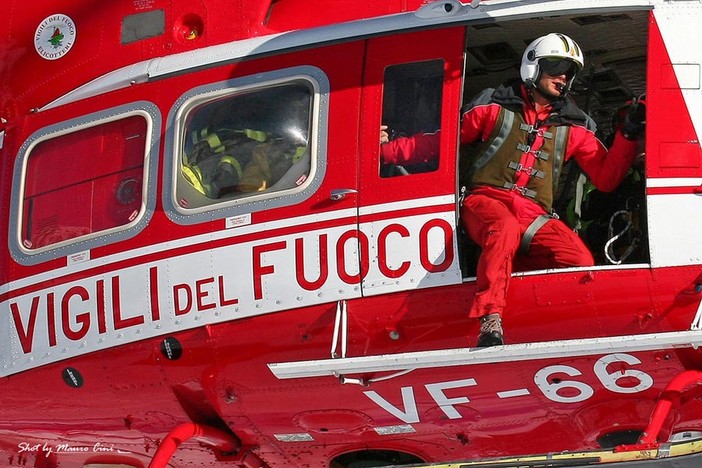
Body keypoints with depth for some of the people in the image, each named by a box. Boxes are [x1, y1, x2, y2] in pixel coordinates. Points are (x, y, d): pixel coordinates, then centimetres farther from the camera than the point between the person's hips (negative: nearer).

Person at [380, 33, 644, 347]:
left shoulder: (572, 127, 20)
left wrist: (628, 136, 3)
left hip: (533, 216, 4)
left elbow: (606, 177, 17)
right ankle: (490, 323, -49)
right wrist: (387, 149, 5)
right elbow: (440, 141, 16)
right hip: (486, 201, -3)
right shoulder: (496, 106, 13)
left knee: (582, 262, -25)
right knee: (505, 228, -42)